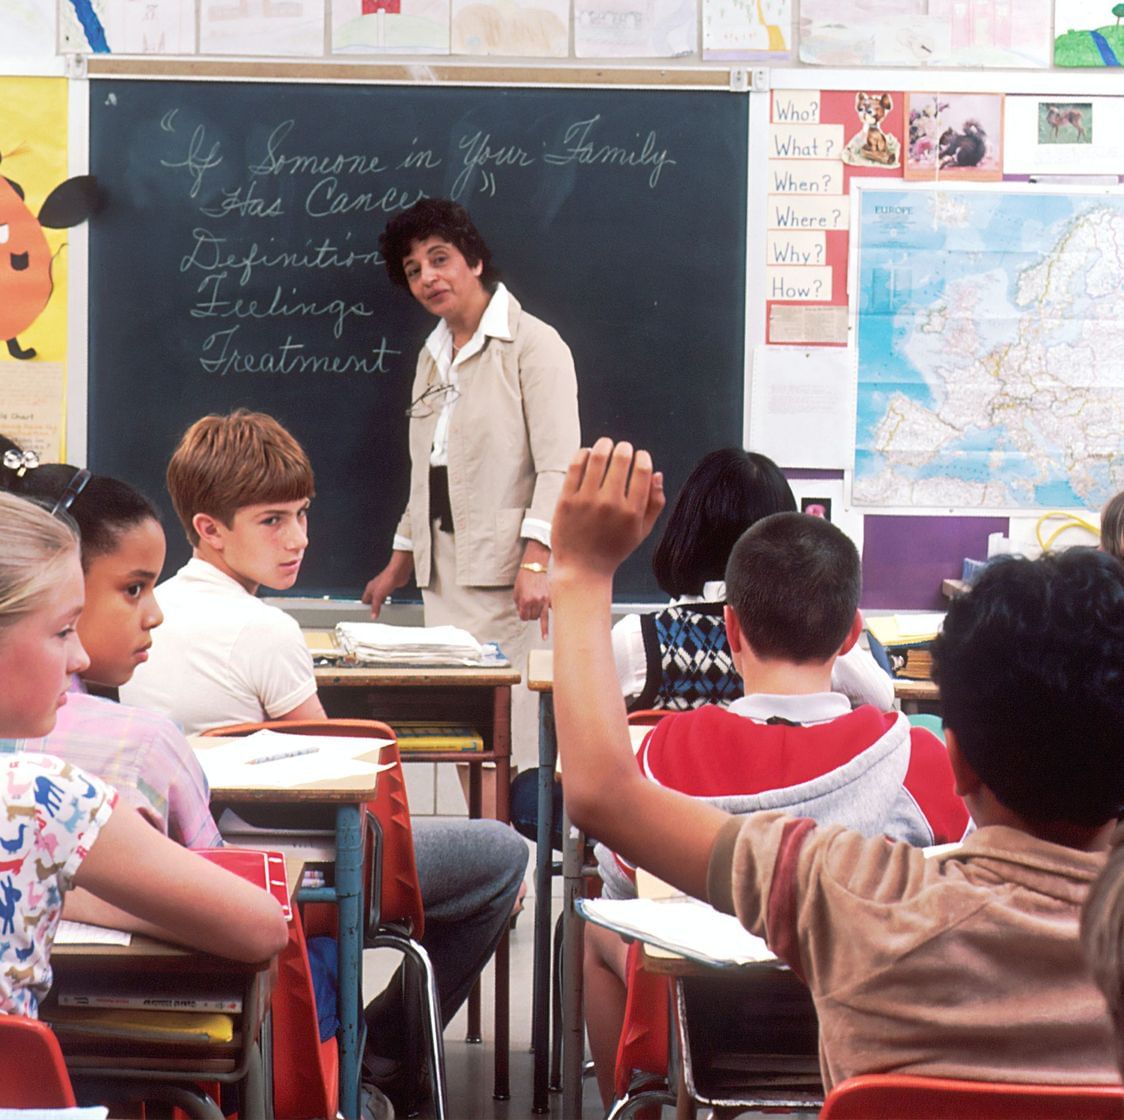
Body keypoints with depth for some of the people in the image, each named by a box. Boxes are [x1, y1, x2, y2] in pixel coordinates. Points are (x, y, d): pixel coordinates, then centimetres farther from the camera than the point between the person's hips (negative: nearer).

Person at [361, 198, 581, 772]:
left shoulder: (532, 343, -5)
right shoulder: (432, 356, 19)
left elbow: (558, 467, -13)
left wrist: (535, 563, -23)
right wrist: (399, 564, 25)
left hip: (506, 572, -7)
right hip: (443, 573, 7)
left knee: (508, 731, -13)